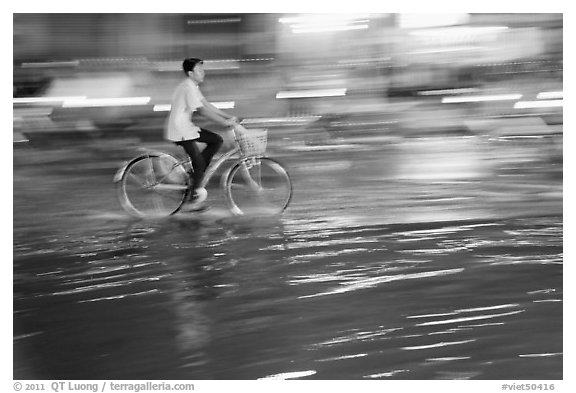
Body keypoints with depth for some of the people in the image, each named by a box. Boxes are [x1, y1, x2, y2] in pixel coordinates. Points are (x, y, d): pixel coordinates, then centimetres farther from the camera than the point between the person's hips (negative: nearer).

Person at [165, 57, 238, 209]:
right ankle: (195, 194, 5)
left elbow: (206, 105, 14)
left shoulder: (192, 86, 11)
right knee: (199, 162, -9)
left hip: (187, 127, 10)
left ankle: (195, 174, 7)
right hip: (180, 130, -10)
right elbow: (202, 110, -23)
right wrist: (225, 122, -20)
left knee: (217, 140, 5)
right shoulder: (188, 88, -20)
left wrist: (229, 117, 8)